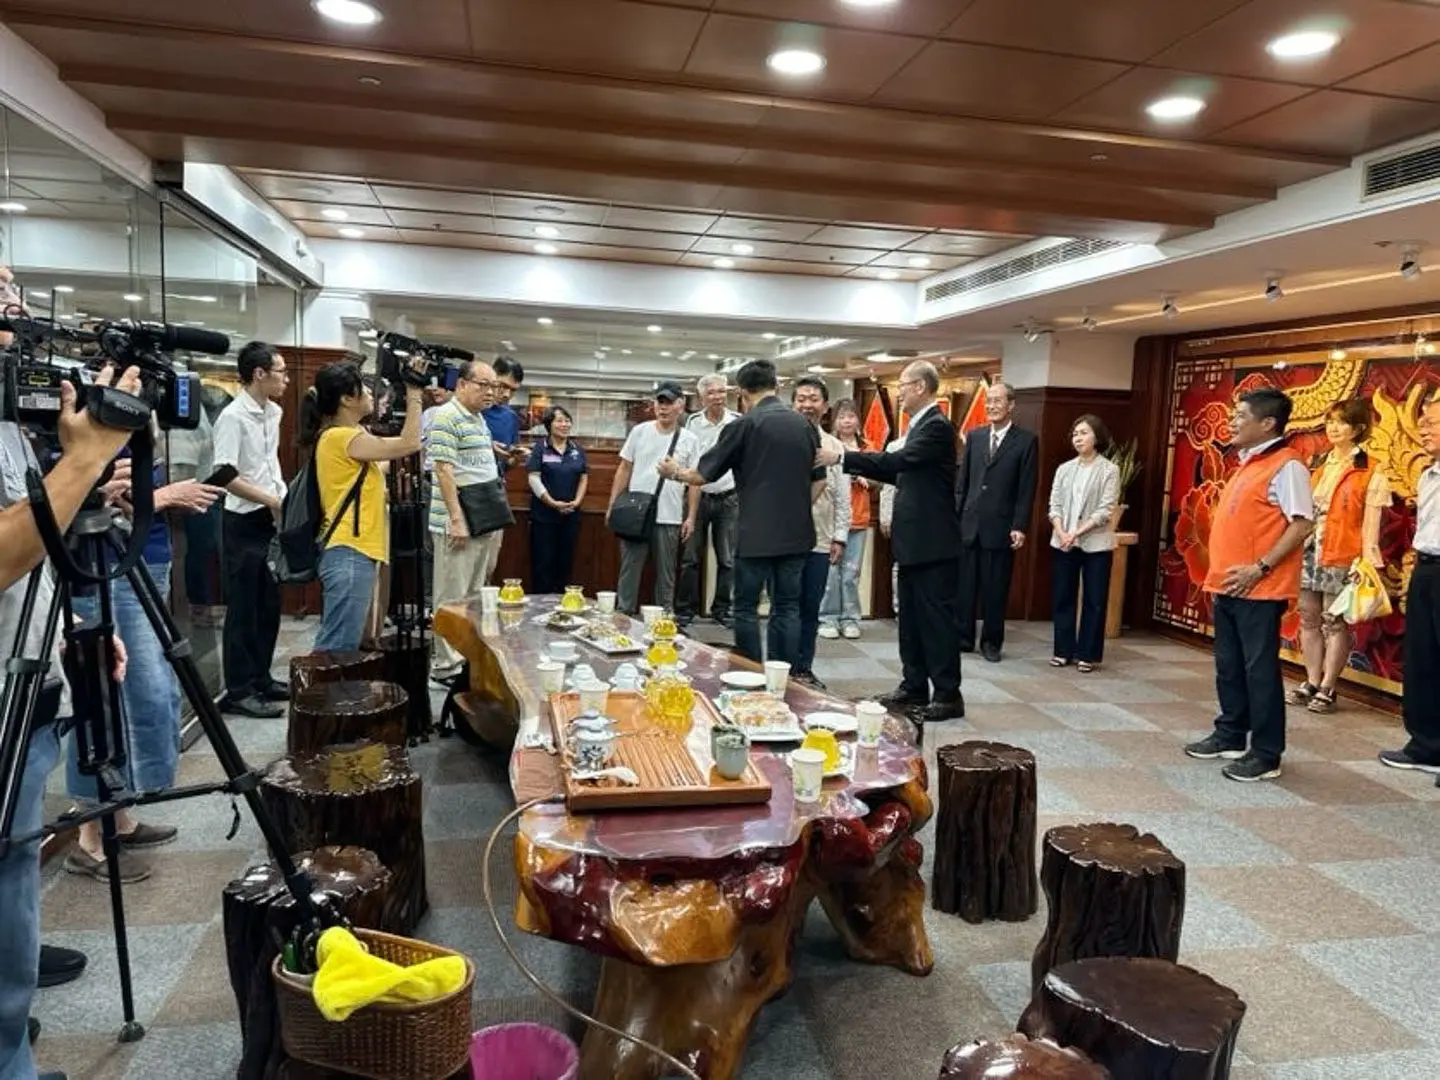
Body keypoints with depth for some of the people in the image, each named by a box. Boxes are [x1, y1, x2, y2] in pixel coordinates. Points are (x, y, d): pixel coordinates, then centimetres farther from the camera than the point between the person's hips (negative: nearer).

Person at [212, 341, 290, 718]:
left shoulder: (273, 413, 10)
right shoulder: (233, 417, -15)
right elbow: (225, 475, -21)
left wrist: (286, 499, 10)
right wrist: (273, 501, -19)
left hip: (272, 520, 8)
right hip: (244, 523, -8)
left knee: (269, 606, 14)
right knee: (243, 610, -1)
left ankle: (261, 679, 26)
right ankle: (239, 691, 7)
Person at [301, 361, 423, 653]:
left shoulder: (347, 435, 16)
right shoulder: (340, 437, -14)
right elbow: (409, 444, -15)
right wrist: (414, 393, -7)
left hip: (352, 552, 11)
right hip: (350, 555, -11)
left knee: (335, 645, 14)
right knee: (338, 648, -8)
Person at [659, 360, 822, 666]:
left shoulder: (745, 426, -8)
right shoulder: (806, 425, 5)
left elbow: (702, 475, -3)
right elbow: (819, 481, 10)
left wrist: (675, 472, 15)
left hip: (756, 534, -4)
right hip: (795, 534, 5)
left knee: (747, 608, 7)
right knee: (787, 607, 10)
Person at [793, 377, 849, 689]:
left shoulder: (836, 447, 7)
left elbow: (842, 497, 9)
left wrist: (840, 537, 4)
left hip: (820, 541, 3)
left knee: (811, 610, 11)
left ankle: (803, 670, 22)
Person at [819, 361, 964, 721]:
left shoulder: (937, 425, -14)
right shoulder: (920, 424, 15)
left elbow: (898, 460, -23)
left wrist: (843, 458, -20)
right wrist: (862, 469, 9)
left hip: (932, 542, -10)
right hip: (914, 542, 10)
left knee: (937, 617, -3)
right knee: (911, 617, 14)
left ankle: (948, 695, 5)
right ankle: (914, 688, 24)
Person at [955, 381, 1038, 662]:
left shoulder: (1026, 440, -1)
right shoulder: (974, 436, 10)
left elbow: (1027, 489, -5)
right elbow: (962, 480, 11)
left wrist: (1019, 527, -10)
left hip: (1000, 526, -3)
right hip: (969, 523, 3)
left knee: (995, 588, 5)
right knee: (964, 584, 7)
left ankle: (992, 641, 17)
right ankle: (963, 637, 18)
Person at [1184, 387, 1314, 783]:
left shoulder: (1286, 467, -12)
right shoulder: (1246, 464, 17)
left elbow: (1302, 524, -18)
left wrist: (1260, 568, -21)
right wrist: (1221, 572, 15)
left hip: (1259, 590, -9)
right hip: (1228, 586, 9)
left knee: (1260, 669, -2)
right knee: (1229, 666, 16)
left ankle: (1266, 754, 7)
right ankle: (1230, 735, 28)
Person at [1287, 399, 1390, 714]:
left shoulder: (1370, 473, -3)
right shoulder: (1317, 465, 13)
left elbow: (1370, 524, -6)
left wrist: (1367, 563, -11)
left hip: (1342, 556, -5)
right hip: (1308, 551, 5)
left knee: (1335, 622, 0)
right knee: (1309, 618, 9)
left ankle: (1327, 689, 8)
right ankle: (1311, 683, 19)